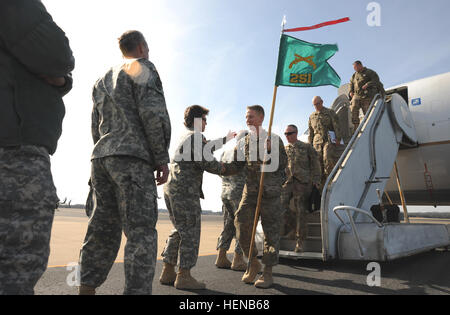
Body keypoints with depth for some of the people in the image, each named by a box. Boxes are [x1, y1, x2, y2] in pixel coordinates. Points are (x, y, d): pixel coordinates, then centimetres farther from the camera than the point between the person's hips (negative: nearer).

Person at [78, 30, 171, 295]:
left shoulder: (104, 80, 27)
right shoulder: (143, 68, 3)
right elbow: (153, 113, -12)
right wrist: (162, 158, -8)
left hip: (101, 157, 8)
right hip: (132, 157, -8)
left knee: (103, 228, 11)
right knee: (141, 231, -9)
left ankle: (87, 288, 15)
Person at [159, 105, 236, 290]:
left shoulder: (187, 137, 24)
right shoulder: (196, 136, -7)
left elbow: (206, 147, 39)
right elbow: (206, 161, -17)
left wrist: (226, 139, 48)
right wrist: (221, 169, 3)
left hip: (171, 189, 10)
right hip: (185, 191, -10)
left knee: (179, 232, 15)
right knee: (190, 233, -5)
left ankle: (168, 272, 18)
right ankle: (184, 276, -1)